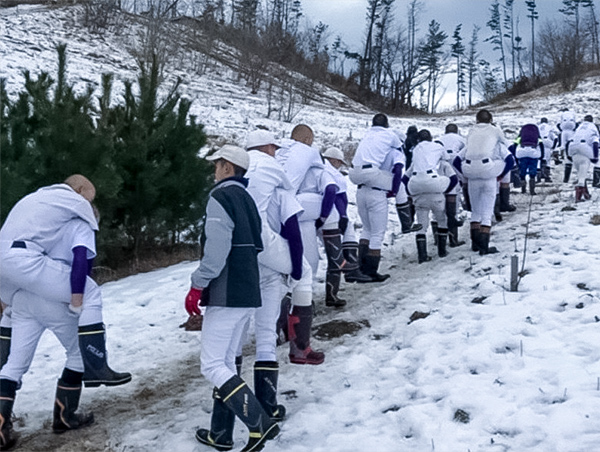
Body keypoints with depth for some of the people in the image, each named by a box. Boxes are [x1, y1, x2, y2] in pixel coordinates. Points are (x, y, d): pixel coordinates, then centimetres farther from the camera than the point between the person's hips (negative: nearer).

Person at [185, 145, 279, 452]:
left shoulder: (221, 196, -10)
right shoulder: (247, 199, 17)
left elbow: (216, 249, -20)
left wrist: (197, 286, -13)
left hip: (226, 295, -9)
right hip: (248, 294, 9)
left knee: (212, 365, -5)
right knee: (226, 362, 14)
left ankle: (260, 423, -13)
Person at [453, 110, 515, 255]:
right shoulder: (499, 146, 9)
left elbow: (456, 161, 9)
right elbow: (510, 160, 1)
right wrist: (501, 176, 10)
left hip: (473, 180, 2)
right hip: (489, 179, -2)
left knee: (475, 212, 18)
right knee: (487, 213, 3)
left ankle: (475, 243, 19)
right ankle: (484, 246, -2)